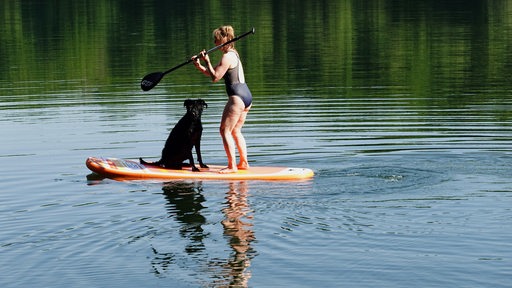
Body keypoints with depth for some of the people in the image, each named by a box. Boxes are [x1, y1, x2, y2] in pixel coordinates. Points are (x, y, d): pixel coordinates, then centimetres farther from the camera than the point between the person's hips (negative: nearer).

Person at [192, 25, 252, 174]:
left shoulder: (227, 57, -13)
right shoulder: (234, 53, 18)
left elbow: (215, 77, -13)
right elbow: (216, 73, 20)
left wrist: (207, 62, -8)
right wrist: (200, 66, 8)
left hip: (237, 97, -10)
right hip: (247, 96, 10)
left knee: (225, 131, -5)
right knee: (235, 131, 19)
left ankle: (232, 166, -6)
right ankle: (244, 163, 20)